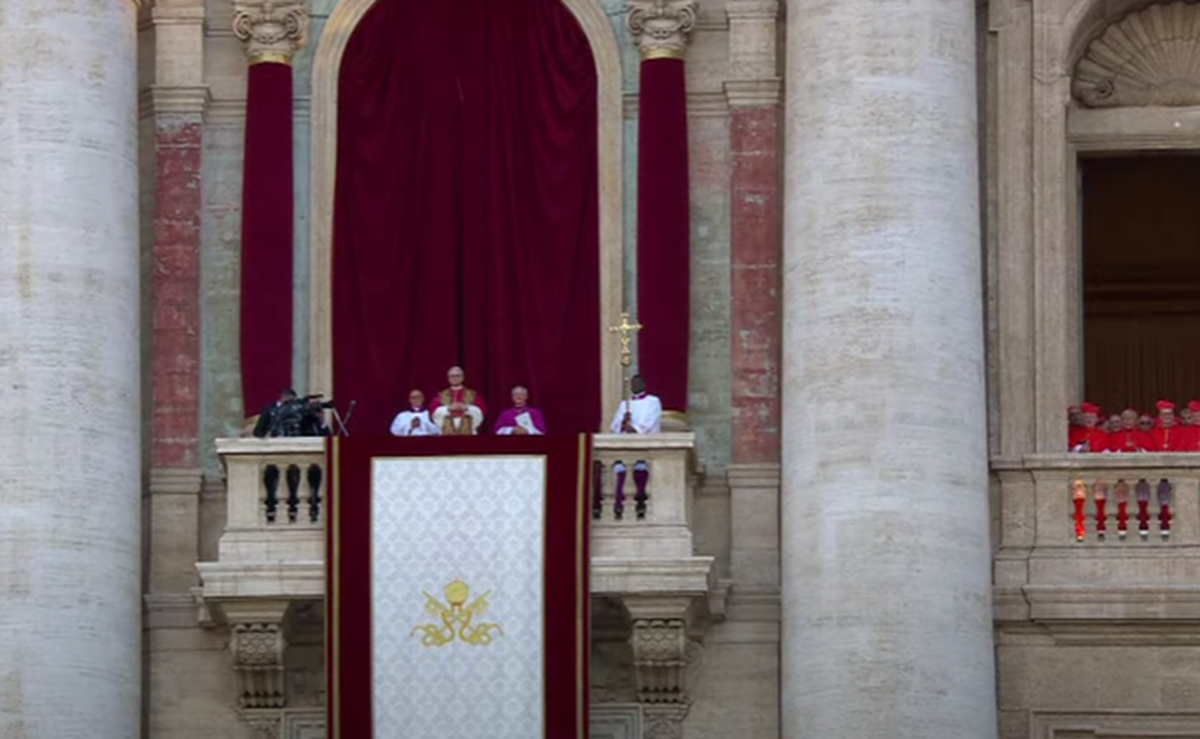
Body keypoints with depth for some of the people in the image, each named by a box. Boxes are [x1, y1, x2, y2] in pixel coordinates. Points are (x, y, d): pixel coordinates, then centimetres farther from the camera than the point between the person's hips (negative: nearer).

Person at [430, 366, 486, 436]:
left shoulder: (472, 395, 11)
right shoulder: (442, 395, 14)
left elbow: (481, 411, 0)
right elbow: (433, 411, 1)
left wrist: (466, 408, -16)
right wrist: (448, 408, -14)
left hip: (467, 433, -1)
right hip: (448, 433, 1)